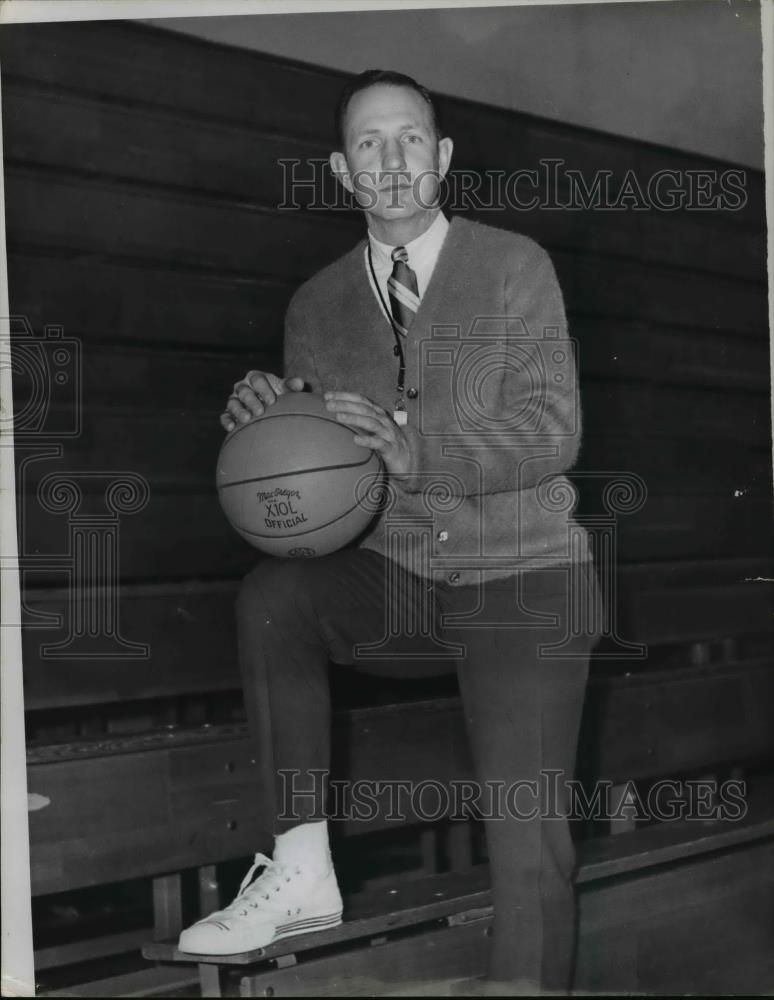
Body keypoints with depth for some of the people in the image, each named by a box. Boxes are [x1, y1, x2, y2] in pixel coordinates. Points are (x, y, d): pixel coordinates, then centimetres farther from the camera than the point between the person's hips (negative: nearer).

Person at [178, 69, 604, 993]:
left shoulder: (515, 267, -2)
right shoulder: (317, 305, 8)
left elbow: (552, 431, -12)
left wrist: (413, 453, -28)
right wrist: (265, 419, -17)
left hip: (522, 579, -3)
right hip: (392, 578, 3)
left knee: (526, 840, -15)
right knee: (269, 592, -28)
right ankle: (302, 870, -19)